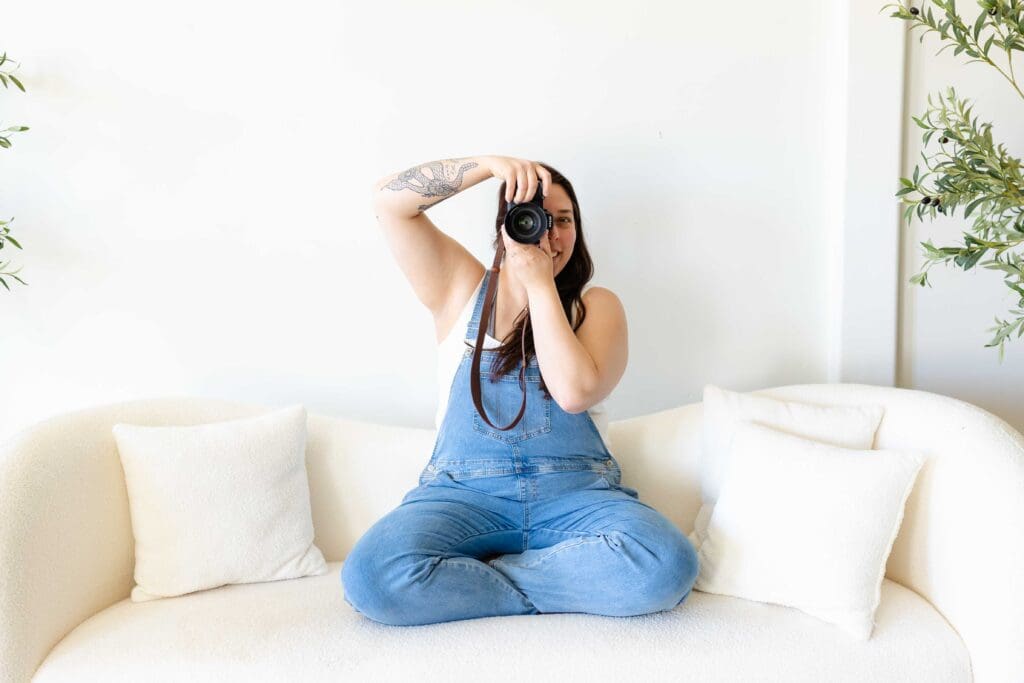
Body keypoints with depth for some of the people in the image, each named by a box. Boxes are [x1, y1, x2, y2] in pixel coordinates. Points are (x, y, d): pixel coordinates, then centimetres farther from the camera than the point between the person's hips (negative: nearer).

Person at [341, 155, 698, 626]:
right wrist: (490, 164, -7)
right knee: (371, 577, -30)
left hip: (577, 495, 1)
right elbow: (389, 201, 2)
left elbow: (575, 391, -10)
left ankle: (455, 576, -13)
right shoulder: (461, 288, 13)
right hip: (465, 494, 0)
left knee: (667, 564, -31)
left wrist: (540, 284, -5)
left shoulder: (596, 306, 11)